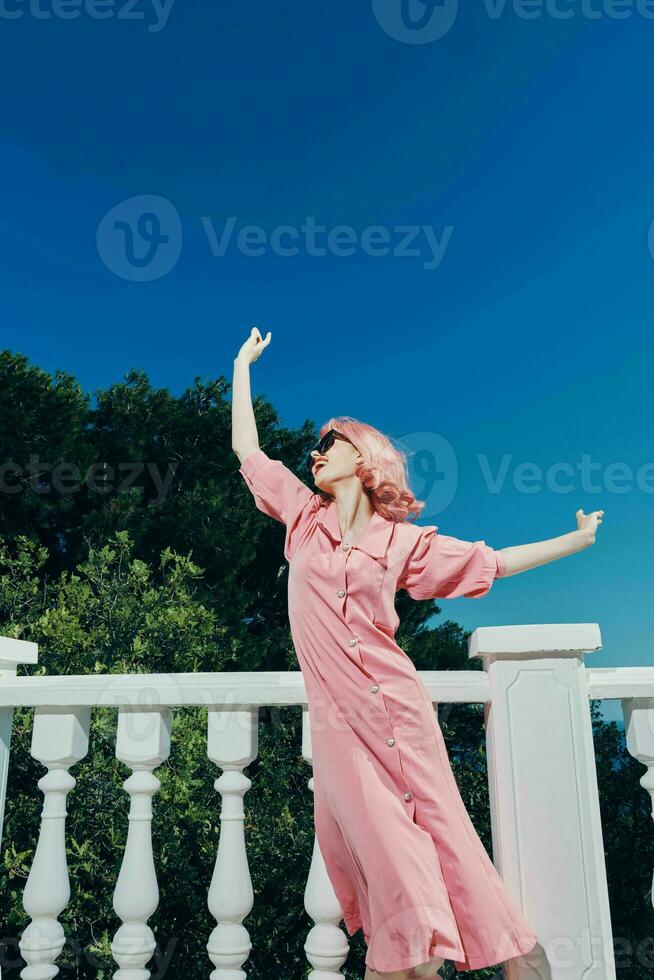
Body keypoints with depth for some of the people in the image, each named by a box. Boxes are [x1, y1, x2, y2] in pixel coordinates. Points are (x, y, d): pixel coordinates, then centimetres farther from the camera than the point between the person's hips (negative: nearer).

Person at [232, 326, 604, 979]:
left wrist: (577, 539, 12)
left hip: (398, 708, 0)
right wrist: (243, 364, 18)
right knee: (382, 844, -2)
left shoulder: (402, 542, 5)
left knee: (439, 831, 5)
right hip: (339, 720, 1)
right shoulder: (302, 518, 9)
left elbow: (491, 563, 11)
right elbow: (247, 450, 12)